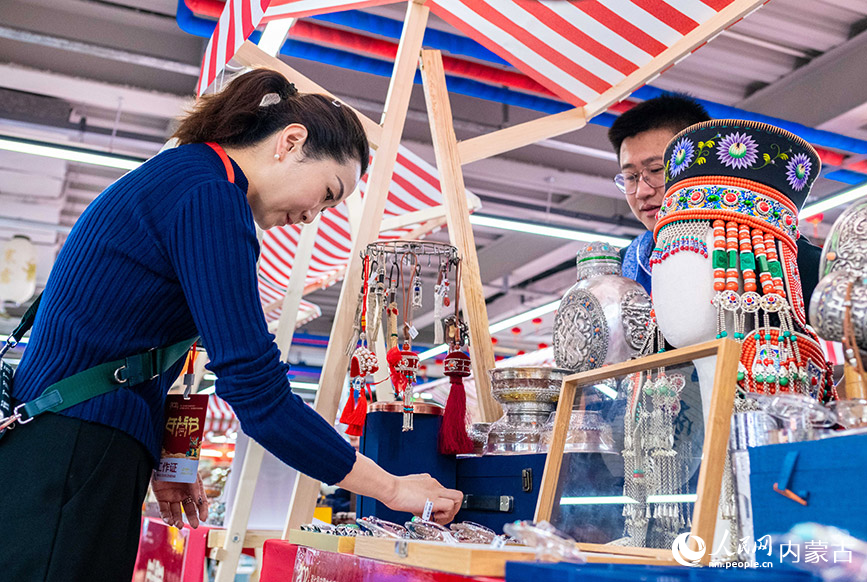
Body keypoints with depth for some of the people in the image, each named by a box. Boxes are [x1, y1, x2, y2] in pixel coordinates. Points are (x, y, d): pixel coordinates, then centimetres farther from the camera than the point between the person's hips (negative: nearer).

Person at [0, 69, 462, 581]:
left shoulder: (179, 175, 16)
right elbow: (258, 393, -20)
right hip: (75, 459, -10)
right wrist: (393, 487, -13)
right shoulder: (210, 195, -14)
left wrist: (157, 461, 15)